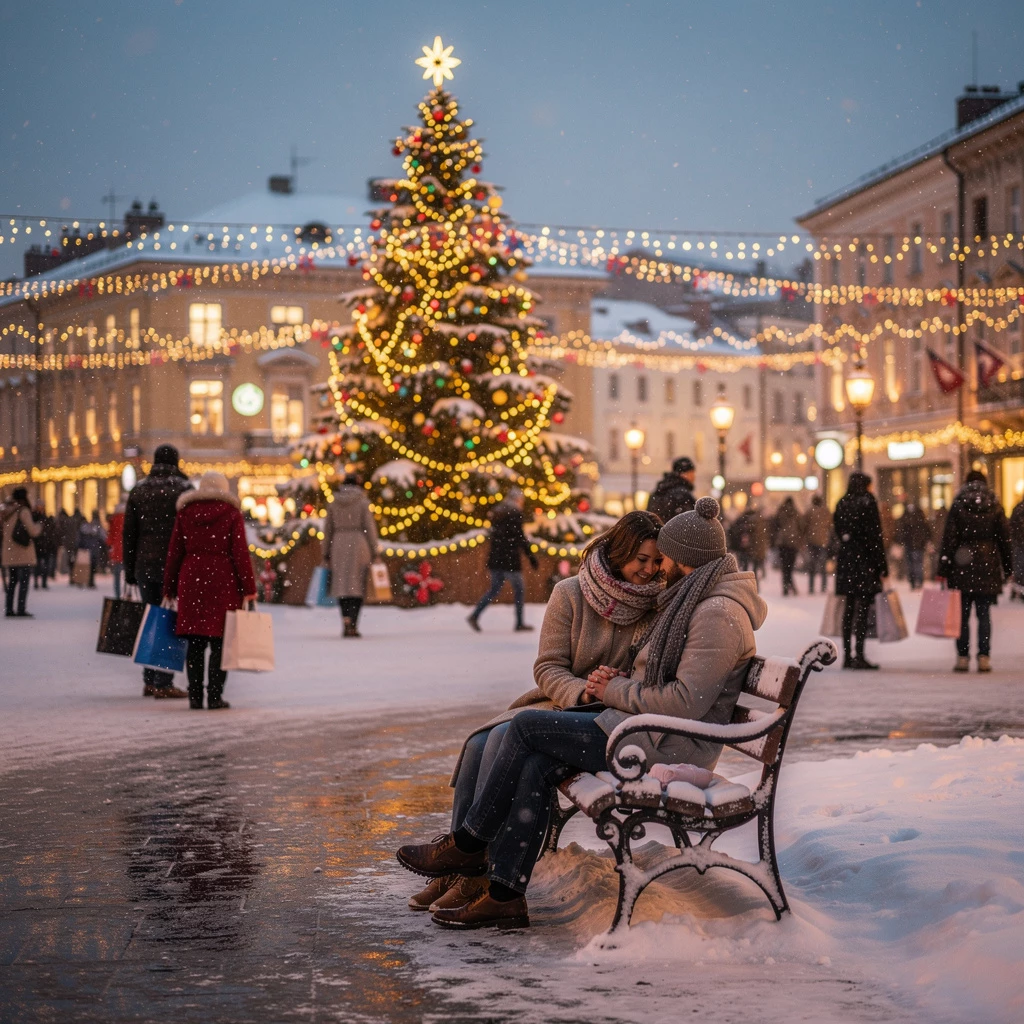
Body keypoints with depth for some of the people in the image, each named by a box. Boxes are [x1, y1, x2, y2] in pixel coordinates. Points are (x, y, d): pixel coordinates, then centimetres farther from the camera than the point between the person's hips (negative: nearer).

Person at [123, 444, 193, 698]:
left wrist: (130, 570, 12)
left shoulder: (138, 490, 8)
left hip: (146, 565, 4)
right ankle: (164, 684, -6)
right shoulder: (184, 489, -3)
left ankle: (149, 681, 14)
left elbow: (128, 534, 8)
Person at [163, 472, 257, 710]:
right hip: (223, 583, -2)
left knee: (195, 642, 6)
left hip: (192, 580, 3)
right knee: (220, 641, 0)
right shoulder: (232, 514, 0)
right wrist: (249, 589, -4)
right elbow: (240, 553, -5)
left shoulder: (185, 512, 8)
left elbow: (174, 553, 7)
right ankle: (215, 696, -3)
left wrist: (169, 589, 13)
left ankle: (195, 695, 4)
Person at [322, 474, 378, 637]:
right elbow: (370, 527, -3)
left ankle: (346, 620, -6)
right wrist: (373, 551, 2)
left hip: (339, 545, 2)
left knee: (342, 584, 9)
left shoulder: (334, 503, 7)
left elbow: (328, 530, 8)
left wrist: (326, 554, 14)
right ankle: (353, 624, -9)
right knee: (357, 585, 0)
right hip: (359, 544, -2)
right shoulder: (363, 502, 0)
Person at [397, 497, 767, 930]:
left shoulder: (719, 615, -17)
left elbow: (686, 702, -24)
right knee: (536, 765, -7)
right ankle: (504, 894, -10)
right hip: (656, 737, 10)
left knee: (527, 726, -9)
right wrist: (619, 680, 4)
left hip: (667, 747, -10)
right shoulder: (697, 601, 18)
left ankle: (468, 843, 3)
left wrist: (616, 692, -10)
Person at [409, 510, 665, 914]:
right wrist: (583, 692, -21)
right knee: (480, 743, -22)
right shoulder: (570, 594, 1)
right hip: (560, 700, 4)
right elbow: (549, 668, 0)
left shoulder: (659, 607, -2)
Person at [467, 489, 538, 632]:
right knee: (519, 589, 4)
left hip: (495, 556, 7)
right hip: (510, 558, -7)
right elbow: (519, 536, -14)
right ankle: (519, 623, 7)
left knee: (494, 589, 12)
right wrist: (531, 555, -10)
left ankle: (475, 615, -2)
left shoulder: (497, 511, 13)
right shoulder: (515, 513, -9)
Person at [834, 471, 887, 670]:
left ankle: (847, 654, 12)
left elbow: (837, 533, 11)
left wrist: (845, 551, 16)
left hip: (845, 558, 6)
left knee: (849, 606, 12)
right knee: (863, 606, -6)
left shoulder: (842, 504, 11)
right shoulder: (867, 503, -8)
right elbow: (875, 535, -11)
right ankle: (859, 656, -10)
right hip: (865, 558, -6)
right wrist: (882, 565, -8)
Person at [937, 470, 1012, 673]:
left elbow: (949, 539, -4)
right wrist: (1007, 568, 13)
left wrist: (943, 570, -2)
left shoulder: (957, 506, -1)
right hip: (987, 567, 1)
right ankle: (984, 658, -1)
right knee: (984, 614, 4)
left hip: (962, 568, -1)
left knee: (962, 615, 4)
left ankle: (963, 657, 2)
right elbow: (1004, 539, 6)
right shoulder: (995, 507, 4)